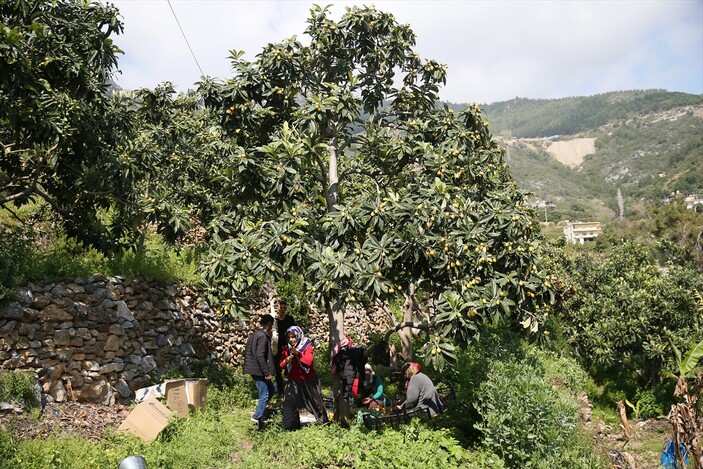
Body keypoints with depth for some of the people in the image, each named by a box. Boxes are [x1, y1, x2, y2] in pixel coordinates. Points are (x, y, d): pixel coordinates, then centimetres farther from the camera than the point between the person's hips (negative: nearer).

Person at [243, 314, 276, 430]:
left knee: (272, 388, 19)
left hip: (254, 369, 10)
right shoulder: (263, 336, -17)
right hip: (259, 370, -10)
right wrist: (267, 372, -20)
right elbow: (260, 356, -23)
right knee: (264, 394, -2)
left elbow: (247, 353, 19)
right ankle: (258, 417, 4)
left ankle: (258, 411, 18)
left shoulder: (254, 334, 13)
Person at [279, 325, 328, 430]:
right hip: (293, 381, 2)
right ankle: (289, 425, -1)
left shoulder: (307, 346, -10)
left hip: (308, 380, -2)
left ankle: (322, 420, 33)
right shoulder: (286, 349, 0)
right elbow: (281, 365, -1)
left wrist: (297, 353, -34)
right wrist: (286, 361, -24)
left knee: (314, 399, 13)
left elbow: (309, 361, -23)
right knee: (289, 402, -9)